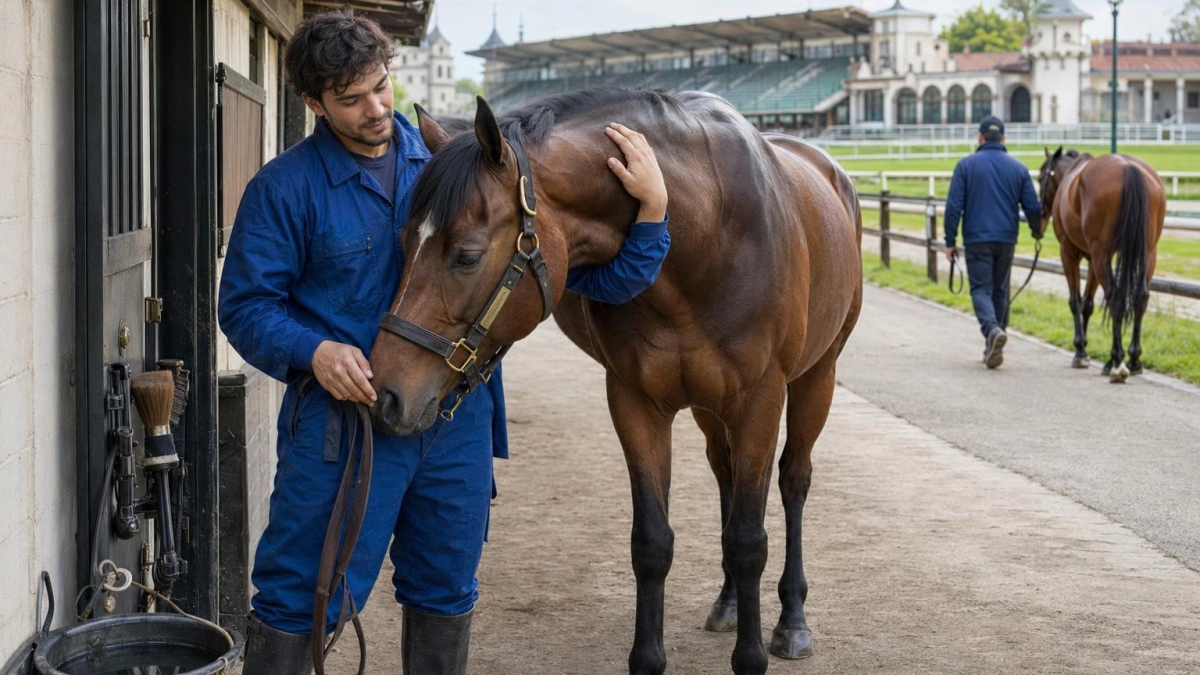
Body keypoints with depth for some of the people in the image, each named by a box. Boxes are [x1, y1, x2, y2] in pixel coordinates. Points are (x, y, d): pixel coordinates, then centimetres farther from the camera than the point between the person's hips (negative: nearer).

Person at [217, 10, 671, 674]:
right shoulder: (285, 187, -5)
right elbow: (244, 306, -5)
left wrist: (650, 213, -6)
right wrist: (314, 352, -24)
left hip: (458, 419, 4)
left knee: (445, 594, 17)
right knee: (297, 597, 0)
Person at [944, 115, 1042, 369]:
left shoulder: (966, 165, -2)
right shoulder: (1018, 168, 5)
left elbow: (953, 206, -6)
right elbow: (1033, 207, 5)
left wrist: (950, 241, 0)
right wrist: (1037, 231, 25)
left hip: (977, 239, -3)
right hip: (1006, 240, 3)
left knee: (980, 289, -2)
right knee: (1000, 290, 13)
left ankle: (992, 330, -29)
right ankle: (993, 348, 17)